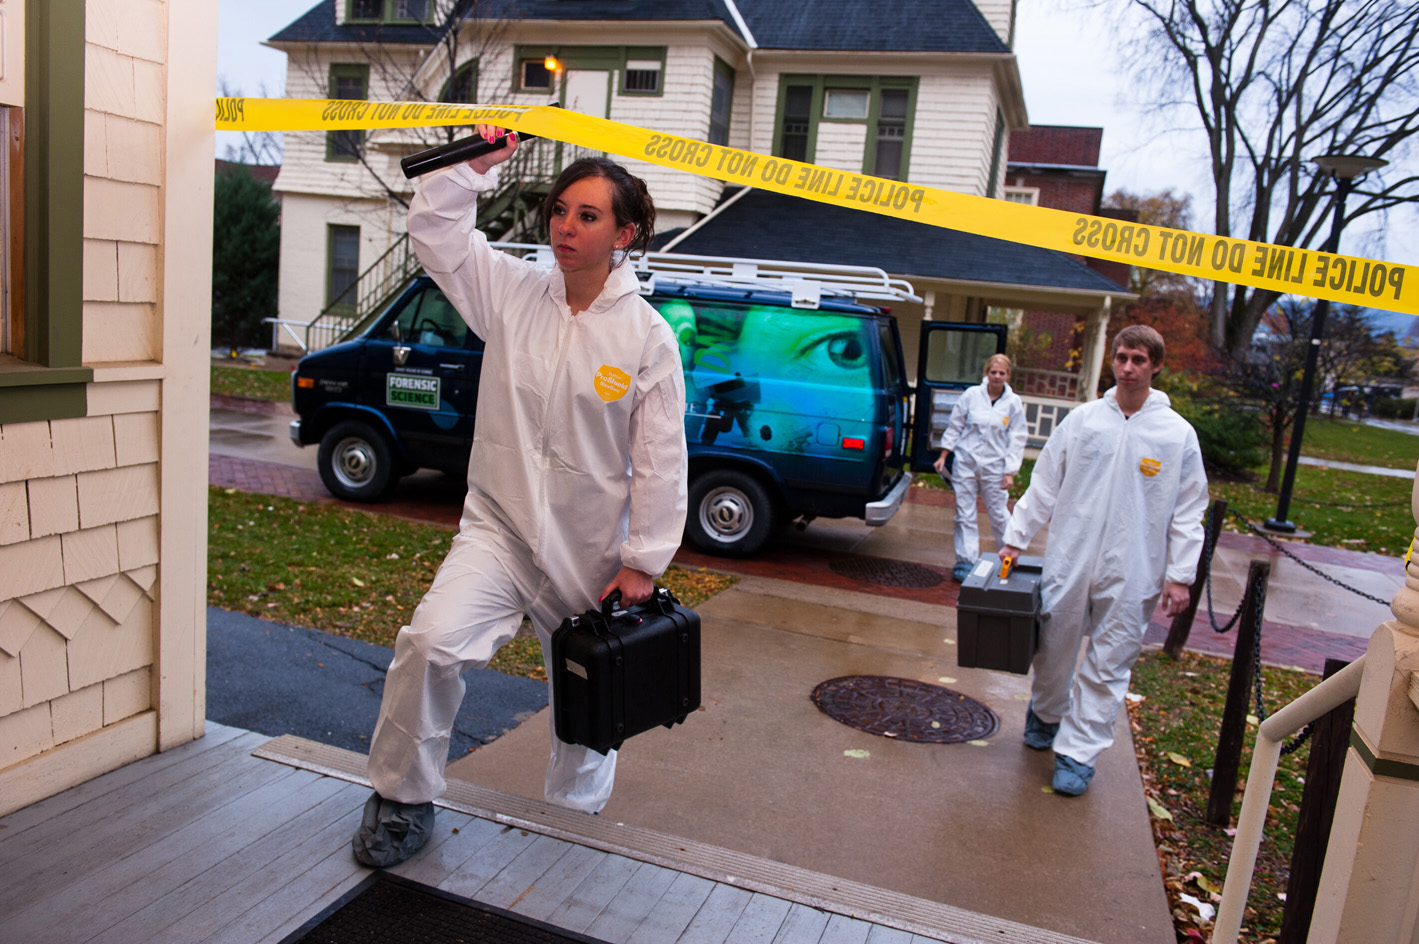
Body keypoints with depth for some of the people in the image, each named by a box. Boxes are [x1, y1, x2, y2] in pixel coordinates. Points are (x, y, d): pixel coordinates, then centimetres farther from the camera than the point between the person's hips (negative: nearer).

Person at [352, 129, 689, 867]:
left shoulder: (648, 337, -7)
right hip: (497, 529, 1)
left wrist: (642, 562, -8)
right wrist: (474, 166, -7)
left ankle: (575, 819, 39)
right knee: (432, 641, -22)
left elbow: (660, 461, -7)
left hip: (590, 554, -1)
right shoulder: (512, 292, 1)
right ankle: (403, 799, 2)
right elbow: (434, 228, 5)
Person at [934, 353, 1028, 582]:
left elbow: (1017, 439, 2)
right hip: (965, 463, 1)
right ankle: (966, 561, 12)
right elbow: (954, 426, 7)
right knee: (965, 514, 3)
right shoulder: (972, 395, 0)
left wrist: (1010, 472, -3)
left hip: (994, 467, -1)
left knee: (999, 515, 3)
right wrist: (943, 456, 5)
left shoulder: (1013, 403, 0)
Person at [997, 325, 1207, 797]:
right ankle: (1045, 714, 39)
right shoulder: (1082, 420, 4)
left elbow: (1189, 510, 3)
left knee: (1108, 666, 3)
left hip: (1131, 574, -1)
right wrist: (1015, 537, 5)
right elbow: (1043, 486, 8)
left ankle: (1077, 751, 13)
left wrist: (1179, 574, -2)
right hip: (1069, 561, 2)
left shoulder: (1178, 434, 0)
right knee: (1054, 649, 13)